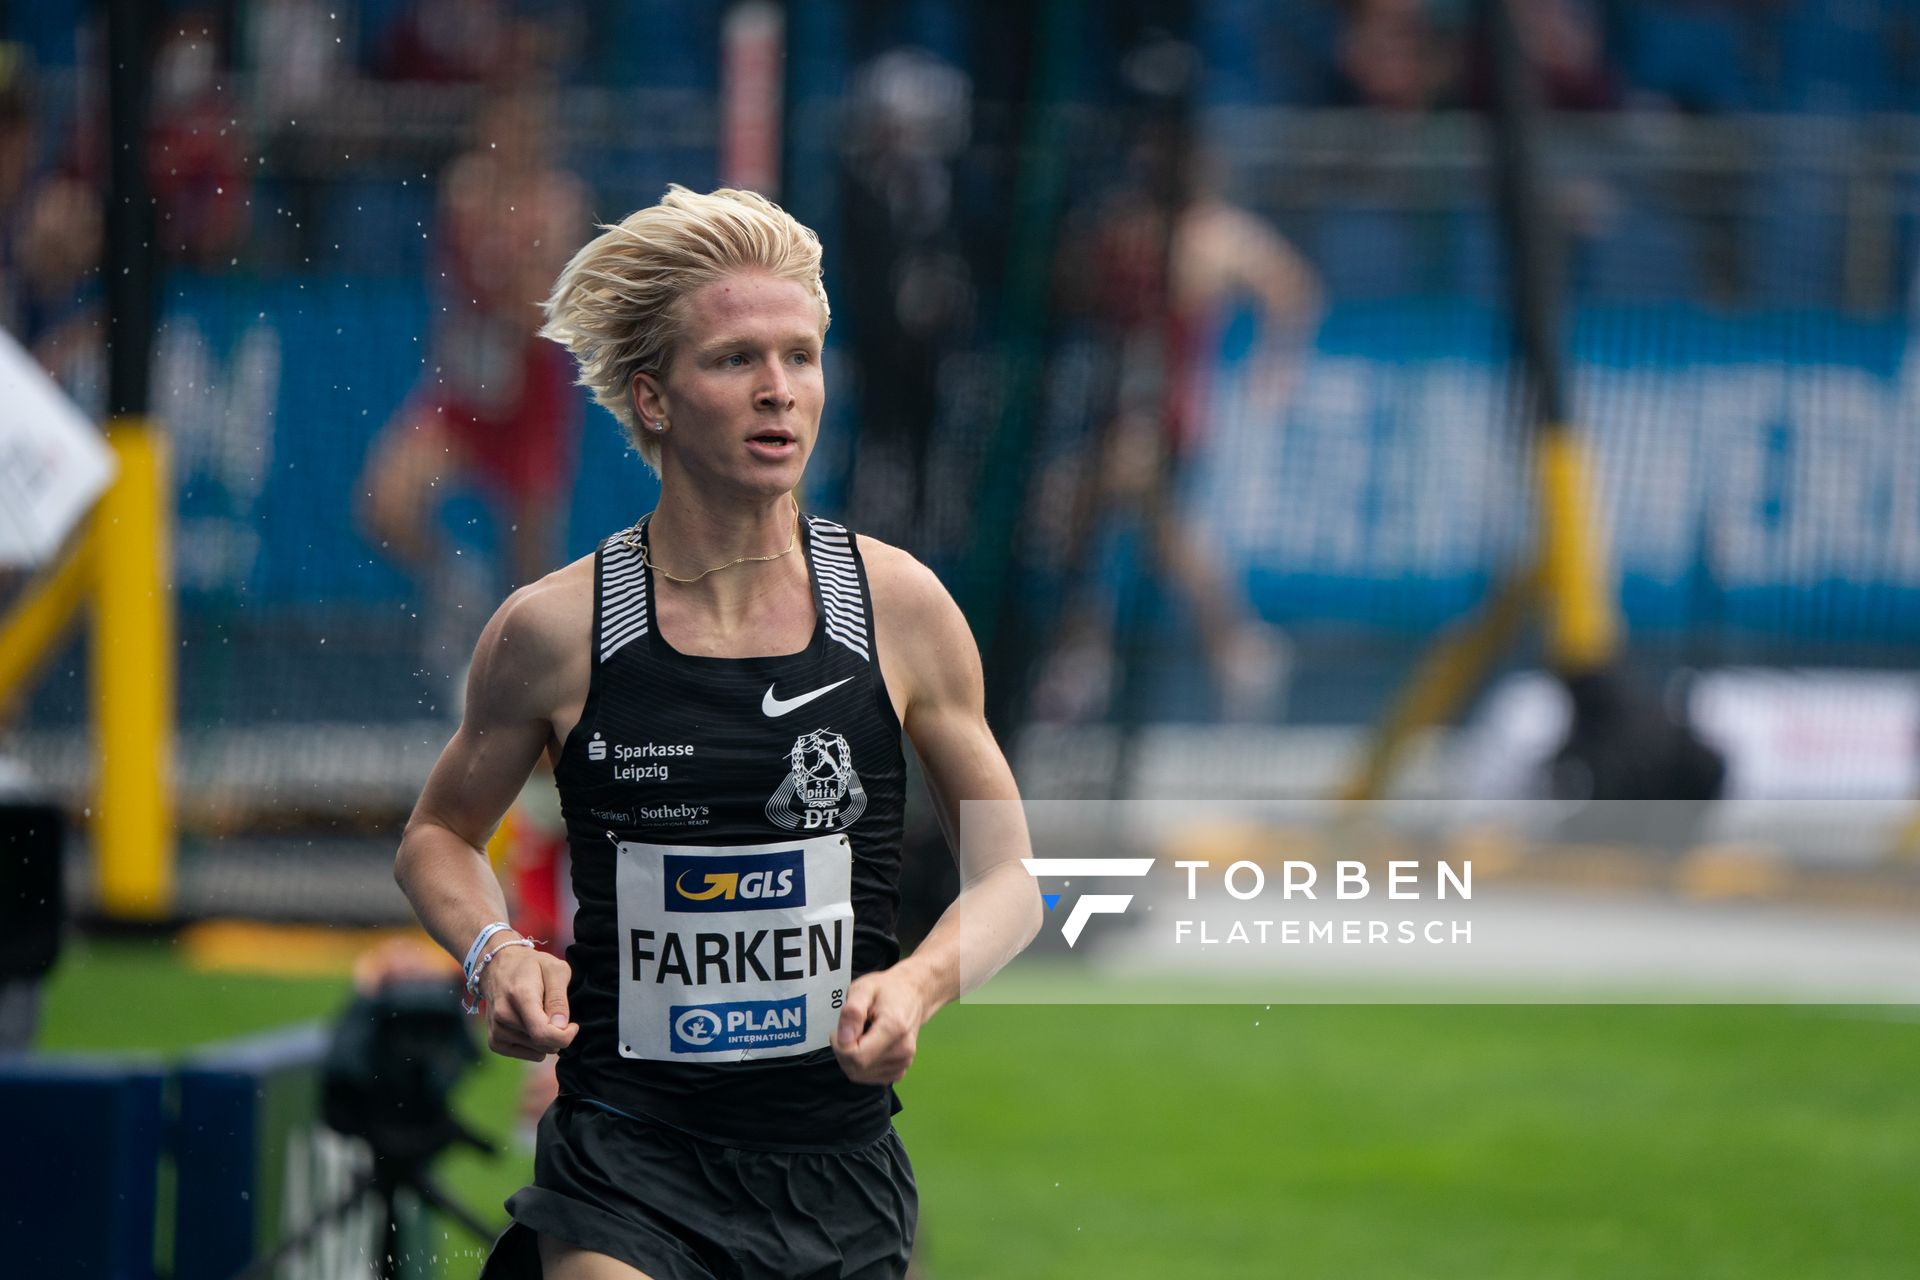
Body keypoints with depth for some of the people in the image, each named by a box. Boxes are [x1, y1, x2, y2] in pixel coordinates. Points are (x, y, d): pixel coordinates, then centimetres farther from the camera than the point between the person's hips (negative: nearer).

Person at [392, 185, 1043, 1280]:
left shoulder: (898, 605, -1)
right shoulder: (553, 631, -4)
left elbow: (1009, 875, 7)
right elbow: (439, 835, 13)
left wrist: (919, 983, -11)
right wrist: (495, 954, -7)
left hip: (840, 1166, 2)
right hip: (629, 1156, -2)